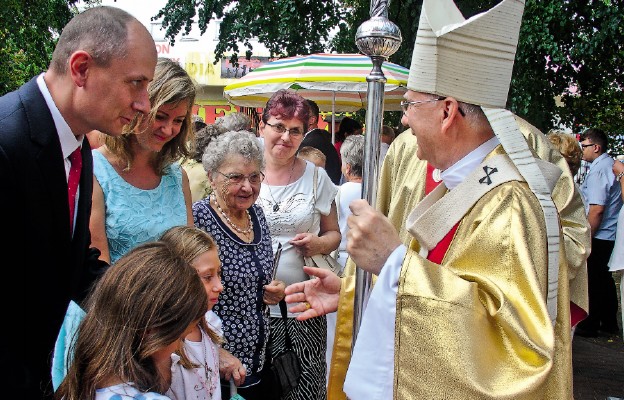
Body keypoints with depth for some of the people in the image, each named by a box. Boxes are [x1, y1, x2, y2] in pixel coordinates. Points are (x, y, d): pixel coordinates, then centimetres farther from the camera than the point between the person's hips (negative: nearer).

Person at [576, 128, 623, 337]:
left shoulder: (598, 170, -18)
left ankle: (589, 325, 10)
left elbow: (597, 210, -23)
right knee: (604, 277, 17)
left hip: (598, 236, -9)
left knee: (593, 280, 1)